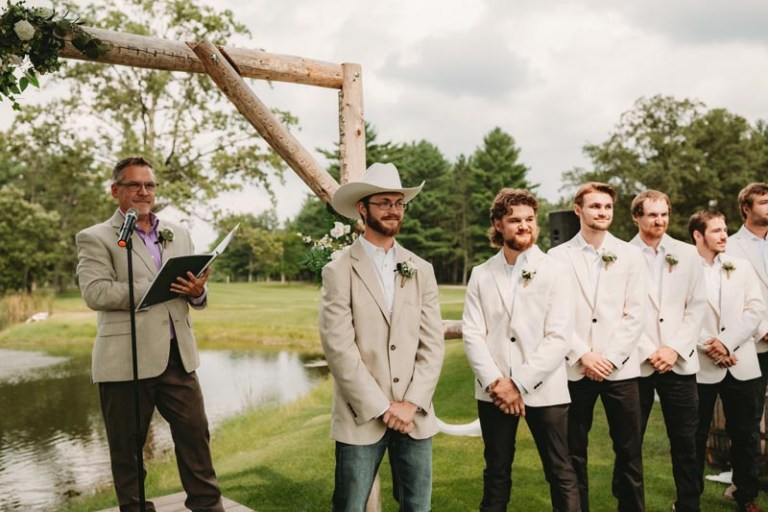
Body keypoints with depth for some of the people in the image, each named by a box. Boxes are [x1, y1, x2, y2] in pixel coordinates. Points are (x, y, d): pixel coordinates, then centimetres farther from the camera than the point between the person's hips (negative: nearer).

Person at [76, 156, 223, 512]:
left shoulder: (178, 235, 15)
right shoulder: (95, 238, -1)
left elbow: (194, 293, 14)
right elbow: (95, 293, -15)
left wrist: (197, 292, -10)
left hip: (177, 355, 4)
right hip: (127, 360, -4)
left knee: (195, 434, 8)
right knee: (127, 446, 9)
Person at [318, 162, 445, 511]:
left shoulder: (421, 270, 7)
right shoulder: (339, 271, -5)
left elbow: (433, 345, 2)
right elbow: (339, 348, -12)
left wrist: (411, 404, -7)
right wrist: (382, 408, -12)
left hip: (414, 414, 4)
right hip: (362, 416, -3)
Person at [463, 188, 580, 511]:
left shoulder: (554, 272, 0)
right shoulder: (481, 275, 6)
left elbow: (559, 337, -9)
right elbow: (472, 334, -1)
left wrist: (520, 384, -14)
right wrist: (495, 382, -13)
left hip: (543, 390, -2)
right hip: (493, 392, 2)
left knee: (560, 474, 5)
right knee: (496, 473, 13)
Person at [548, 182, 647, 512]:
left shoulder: (629, 255, 6)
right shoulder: (558, 256, 3)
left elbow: (635, 314, 0)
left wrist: (610, 358, -9)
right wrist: (583, 355, -10)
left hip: (620, 368, 1)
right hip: (575, 368, 0)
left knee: (629, 451, 7)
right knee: (574, 452, 9)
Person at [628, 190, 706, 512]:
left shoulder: (687, 254, 7)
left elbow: (697, 307, 4)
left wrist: (675, 349, -6)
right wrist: (648, 352, -10)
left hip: (679, 362, 2)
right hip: (636, 362, -2)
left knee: (685, 442, 9)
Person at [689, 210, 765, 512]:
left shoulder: (741, 267, 10)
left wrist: (726, 343, -9)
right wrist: (707, 346, -14)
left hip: (740, 363, 3)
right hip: (700, 364, -3)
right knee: (696, 435, 7)